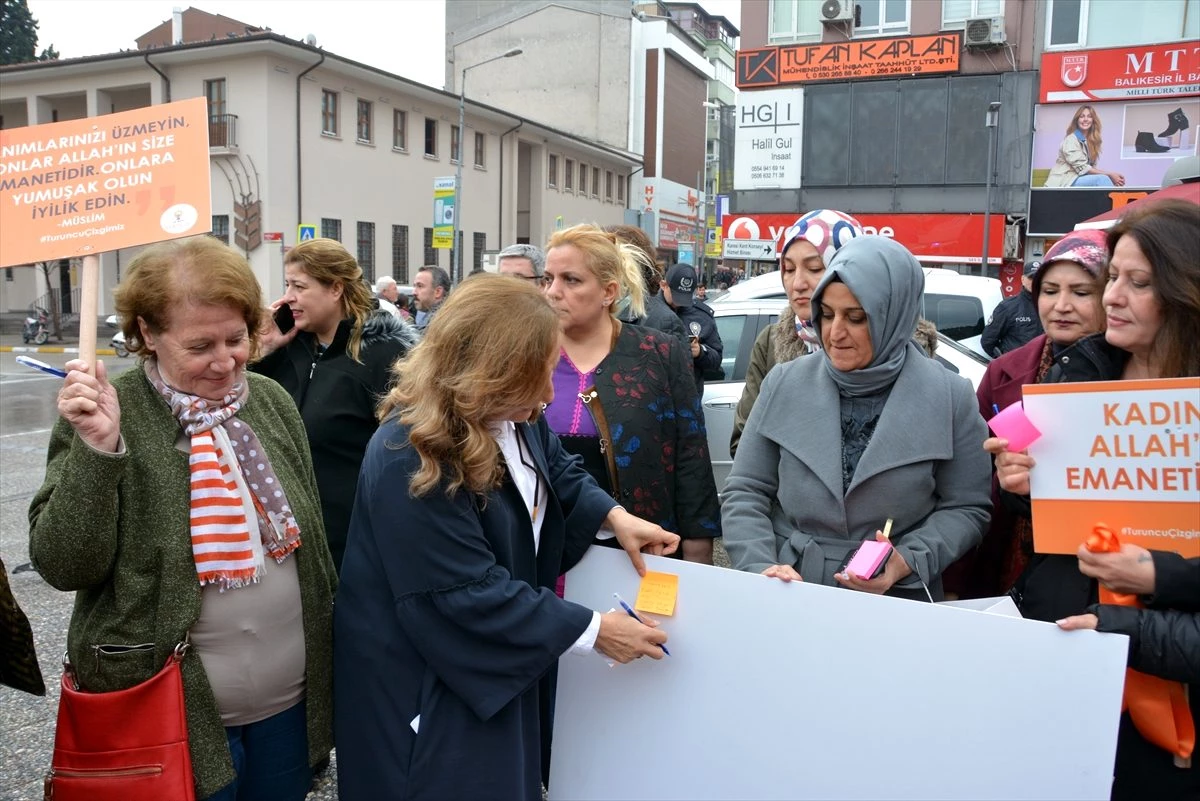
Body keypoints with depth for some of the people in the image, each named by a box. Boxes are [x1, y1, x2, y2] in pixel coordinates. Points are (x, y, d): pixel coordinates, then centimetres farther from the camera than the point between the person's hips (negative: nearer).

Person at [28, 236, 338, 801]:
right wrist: (96, 447, -27)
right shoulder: (106, 414, -11)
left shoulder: (271, 401, 1)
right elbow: (63, 566, -15)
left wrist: (322, 645, 14)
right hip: (170, 713, -4)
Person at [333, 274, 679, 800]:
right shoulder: (411, 461, -32)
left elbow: (559, 471, 13)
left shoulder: (515, 417, -6)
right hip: (429, 682, -8)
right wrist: (595, 632, -25)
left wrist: (614, 516, -6)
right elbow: (473, 597, -31)